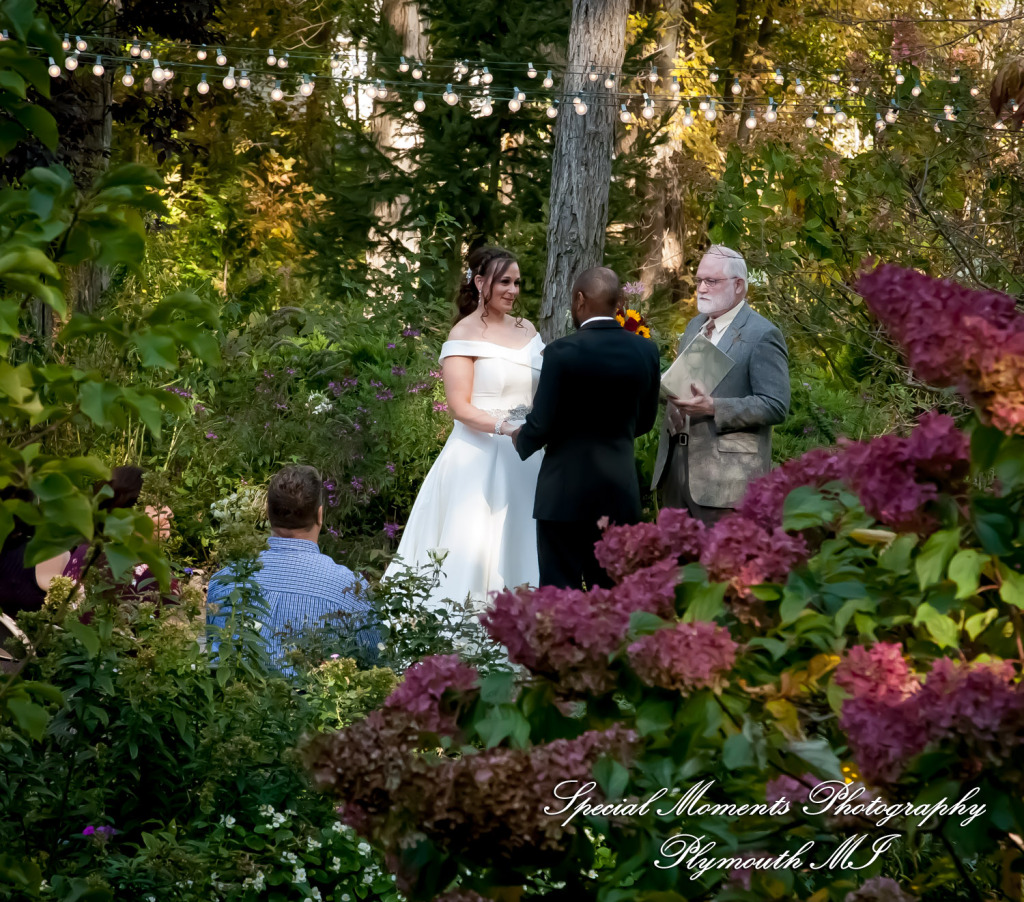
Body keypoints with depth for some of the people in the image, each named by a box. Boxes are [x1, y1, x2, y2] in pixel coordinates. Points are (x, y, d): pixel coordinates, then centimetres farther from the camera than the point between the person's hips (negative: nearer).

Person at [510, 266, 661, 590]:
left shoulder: (562, 352, -13)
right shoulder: (645, 350, 1)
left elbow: (542, 424, -12)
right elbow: (645, 420, 11)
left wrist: (521, 440, 9)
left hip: (565, 490, -4)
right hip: (621, 488, 5)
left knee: (560, 592, 1)